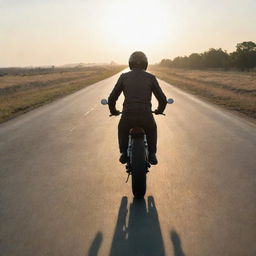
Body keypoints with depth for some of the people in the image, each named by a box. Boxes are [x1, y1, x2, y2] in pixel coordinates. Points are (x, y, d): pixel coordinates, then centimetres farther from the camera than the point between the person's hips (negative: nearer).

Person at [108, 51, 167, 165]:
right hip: (146, 116, 0)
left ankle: (124, 154, 33)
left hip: (128, 116, 0)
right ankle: (152, 155, 30)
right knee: (152, 129, 36)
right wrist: (159, 110, 34)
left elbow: (112, 98, 11)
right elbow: (162, 99, 12)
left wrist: (113, 111, 32)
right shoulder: (151, 77, 9)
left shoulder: (124, 77, 10)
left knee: (122, 129, 37)